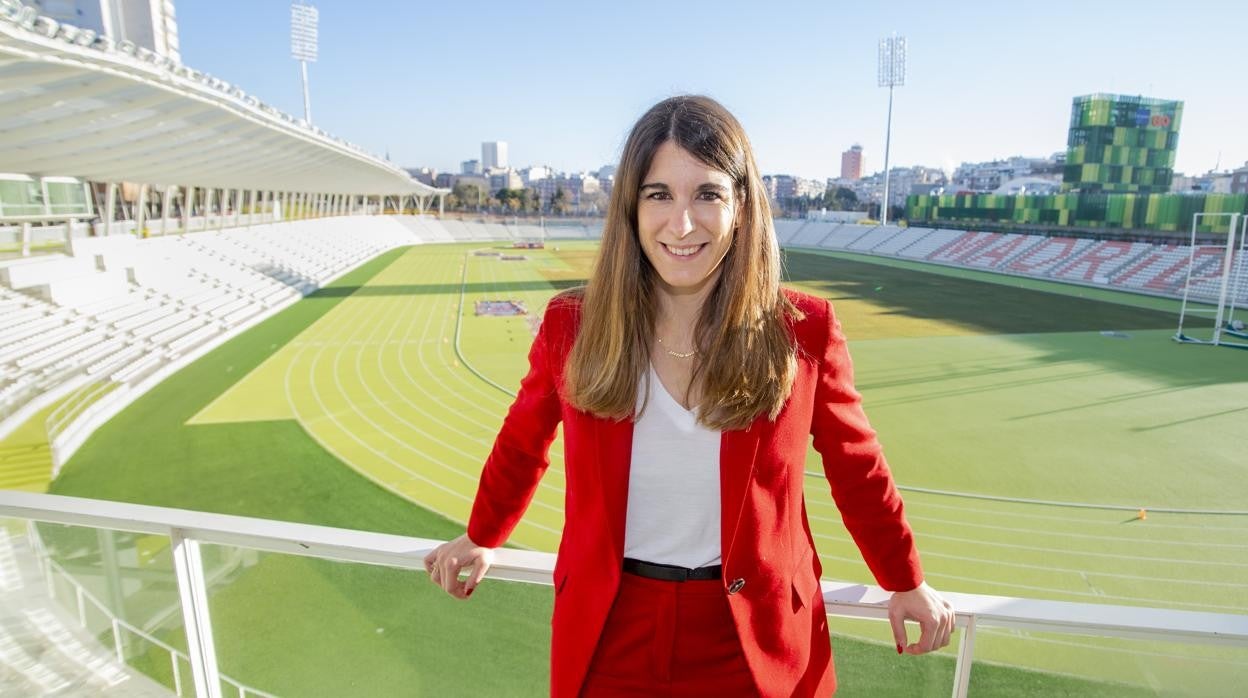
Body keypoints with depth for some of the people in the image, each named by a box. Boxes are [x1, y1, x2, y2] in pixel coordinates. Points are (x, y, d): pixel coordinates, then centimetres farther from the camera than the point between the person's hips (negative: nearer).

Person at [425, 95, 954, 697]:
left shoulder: (802, 333, -15)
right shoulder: (573, 327, -13)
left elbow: (856, 467, 2)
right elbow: (522, 447, 5)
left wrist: (906, 582, 13)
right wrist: (482, 539, 20)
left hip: (755, 644, 0)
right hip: (608, 641, 1)